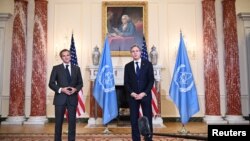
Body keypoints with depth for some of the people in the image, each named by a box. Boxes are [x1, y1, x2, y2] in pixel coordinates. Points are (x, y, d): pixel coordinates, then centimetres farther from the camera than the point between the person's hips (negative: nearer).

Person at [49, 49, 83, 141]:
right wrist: (61, 89, -15)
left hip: (72, 98, 2)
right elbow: (51, 84, 0)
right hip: (60, 98, -1)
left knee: (72, 121, 5)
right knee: (59, 121, 5)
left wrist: (75, 89, -10)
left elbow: (80, 83, 10)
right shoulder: (56, 68, 3)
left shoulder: (76, 68, 8)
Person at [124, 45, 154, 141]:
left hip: (145, 95, -1)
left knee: (148, 119, 2)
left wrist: (144, 93, -12)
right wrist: (132, 93, -10)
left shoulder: (148, 64, 3)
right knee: (134, 120, 2)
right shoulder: (128, 66, 8)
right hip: (133, 96, 1)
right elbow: (126, 82, 5)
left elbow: (151, 80, -2)